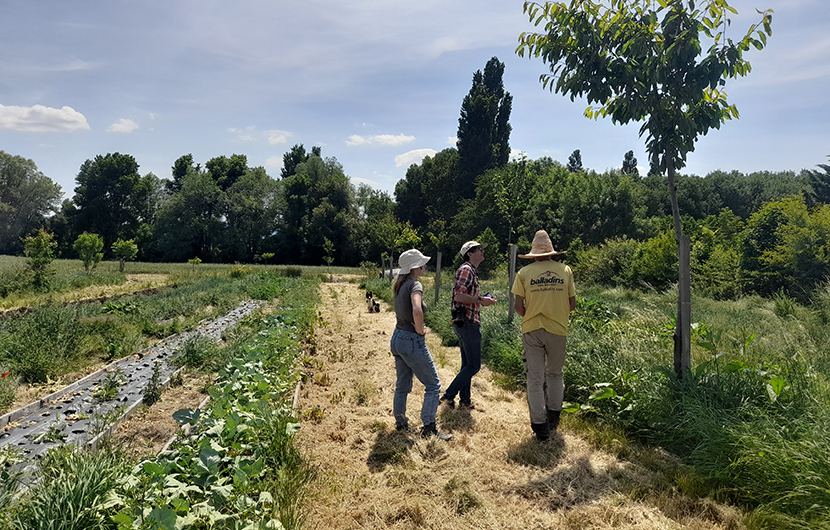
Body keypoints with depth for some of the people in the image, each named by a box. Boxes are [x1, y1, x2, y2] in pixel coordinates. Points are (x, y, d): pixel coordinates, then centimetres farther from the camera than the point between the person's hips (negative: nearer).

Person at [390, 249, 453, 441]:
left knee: (402, 386, 19)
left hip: (397, 338, 9)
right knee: (433, 385, 3)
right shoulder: (414, 285, -18)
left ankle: (401, 424, 29)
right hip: (412, 340, -9)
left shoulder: (400, 284, 8)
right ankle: (428, 428, 5)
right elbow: (417, 311, -36)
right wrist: (420, 330, -19)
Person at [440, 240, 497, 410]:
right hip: (467, 322, -11)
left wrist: (482, 300, 13)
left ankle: (465, 399, 22)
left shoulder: (472, 271, 20)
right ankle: (449, 395, -1)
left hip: (467, 322, 11)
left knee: (467, 364, 15)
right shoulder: (465, 269, -12)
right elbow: (459, 296, -23)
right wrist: (480, 300, -18)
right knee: (474, 365, -6)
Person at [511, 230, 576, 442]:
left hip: (532, 330, -1)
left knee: (535, 378, 7)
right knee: (554, 374, 20)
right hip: (557, 329, 2)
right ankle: (553, 418, 30)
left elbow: (518, 306, -6)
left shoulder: (524, 273, -4)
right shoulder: (565, 270, 2)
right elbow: (572, 305, 2)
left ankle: (540, 425, 12)